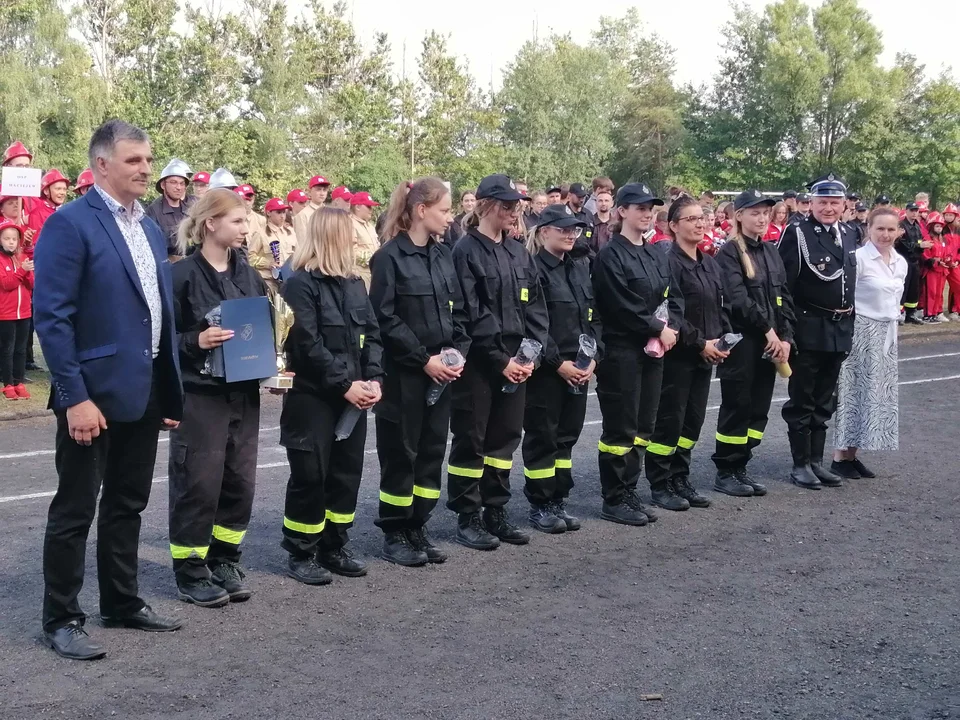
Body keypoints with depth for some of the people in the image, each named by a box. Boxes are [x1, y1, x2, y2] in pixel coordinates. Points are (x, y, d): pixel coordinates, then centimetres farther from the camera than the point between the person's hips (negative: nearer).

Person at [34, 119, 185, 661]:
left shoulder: (151, 229, 12)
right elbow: (52, 316, -17)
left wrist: (172, 389, 13)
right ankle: (62, 619, 14)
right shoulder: (70, 224, -12)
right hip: (94, 394, -7)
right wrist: (74, 397, -21)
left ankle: (123, 602, 29)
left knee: (128, 504, 17)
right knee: (75, 510, 3)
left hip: (145, 392, 7)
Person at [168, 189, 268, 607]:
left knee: (240, 482, 10)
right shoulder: (182, 275, -9)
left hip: (243, 394, 6)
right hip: (199, 395, -6)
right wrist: (196, 341, -25)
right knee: (198, 484, -1)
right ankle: (191, 572, 12)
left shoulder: (248, 275, 11)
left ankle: (224, 562, 24)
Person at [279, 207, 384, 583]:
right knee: (310, 475, -1)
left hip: (354, 396, 7)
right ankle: (300, 554, 11)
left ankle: (334, 547, 23)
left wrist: (374, 379, -5)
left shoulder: (354, 282, 12)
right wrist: (345, 385, -16)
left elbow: (372, 334, 9)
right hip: (313, 396, -7)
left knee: (347, 472, 10)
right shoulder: (300, 284, -10)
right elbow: (308, 345, -16)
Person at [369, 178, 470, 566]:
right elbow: (385, 319, -14)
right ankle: (394, 534, 13)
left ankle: (417, 527, 21)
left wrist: (459, 352, -3)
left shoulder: (443, 254, 9)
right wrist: (423, 359, -15)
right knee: (400, 452, 2)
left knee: (432, 449, 10)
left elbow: (458, 310, 12)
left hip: (442, 370, 6)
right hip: (403, 371, -6)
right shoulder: (389, 257, -11)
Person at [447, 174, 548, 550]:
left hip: (515, 362, 7)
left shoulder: (519, 253, 12)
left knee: (505, 436, 12)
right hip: (477, 362, -7)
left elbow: (535, 308, 10)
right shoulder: (466, 251, -9)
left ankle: (496, 511, 23)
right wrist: (500, 360, -15)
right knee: (471, 439, 2)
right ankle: (467, 518, 11)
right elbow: (470, 314, -15)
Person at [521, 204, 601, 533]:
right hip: (546, 370, -7)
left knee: (567, 436, 12)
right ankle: (540, 506, 12)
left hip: (580, 368, 7)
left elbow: (594, 316, 13)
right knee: (542, 437, 2)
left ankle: (558, 501, 22)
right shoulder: (533, 269, -10)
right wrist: (558, 363, -16)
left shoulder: (581, 268, 13)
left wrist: (594, 357, 0)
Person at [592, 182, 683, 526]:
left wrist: (671, 328, -8)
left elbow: (674, 296, 11)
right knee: (620, 428, -2)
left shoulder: (658, 255, 14)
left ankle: (629, 492, 21)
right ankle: (613, 500, 6)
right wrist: (658, 329, -12)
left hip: (653, 350, 8)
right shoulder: (610, 255, -10)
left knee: (642, 426, 11)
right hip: (621, 351, -7)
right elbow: (622, 305, -17)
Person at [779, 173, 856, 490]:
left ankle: (816, 461, 21)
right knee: (801, 401, 2)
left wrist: (848, 324, 16)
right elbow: (782, 284, -14)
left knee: (824, 402, 13)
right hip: (808, 330, -6)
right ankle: (800, 464, 10)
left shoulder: (849, 235, 10)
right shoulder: (796, 233, -10)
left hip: (840, 330, 7)